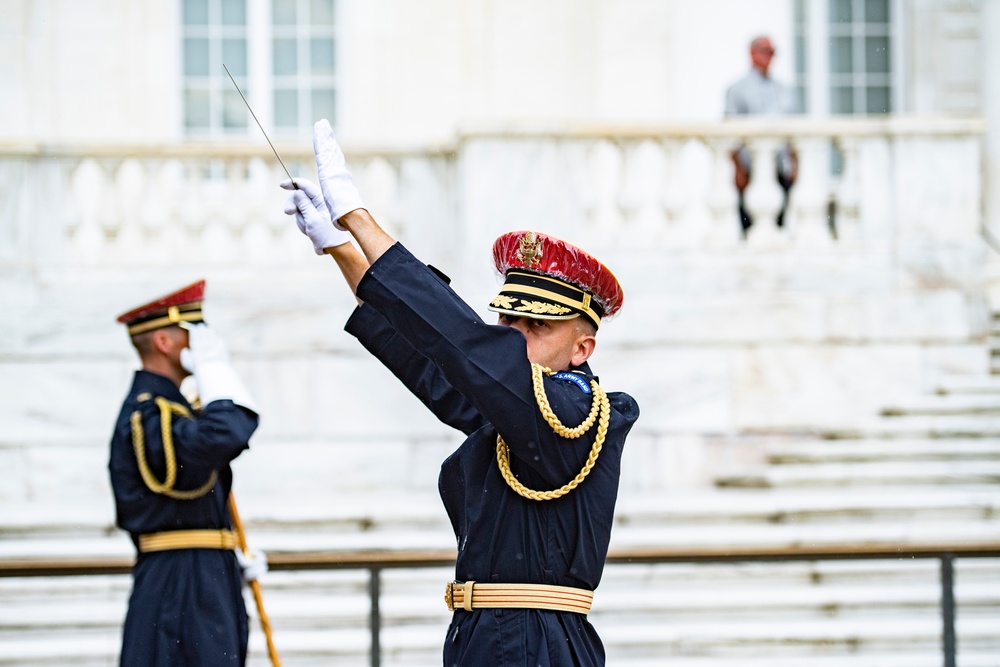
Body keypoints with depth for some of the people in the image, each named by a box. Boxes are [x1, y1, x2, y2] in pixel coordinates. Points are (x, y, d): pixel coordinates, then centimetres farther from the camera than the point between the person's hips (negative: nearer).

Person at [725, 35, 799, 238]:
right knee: (751, 227, -8)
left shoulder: (783, 91, 18)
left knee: (780, 224, 1)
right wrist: (739, 170, -10)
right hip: (752, 172, -5)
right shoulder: (738, 89, 3)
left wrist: (794, 166, 10)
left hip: (782, 170, 5)